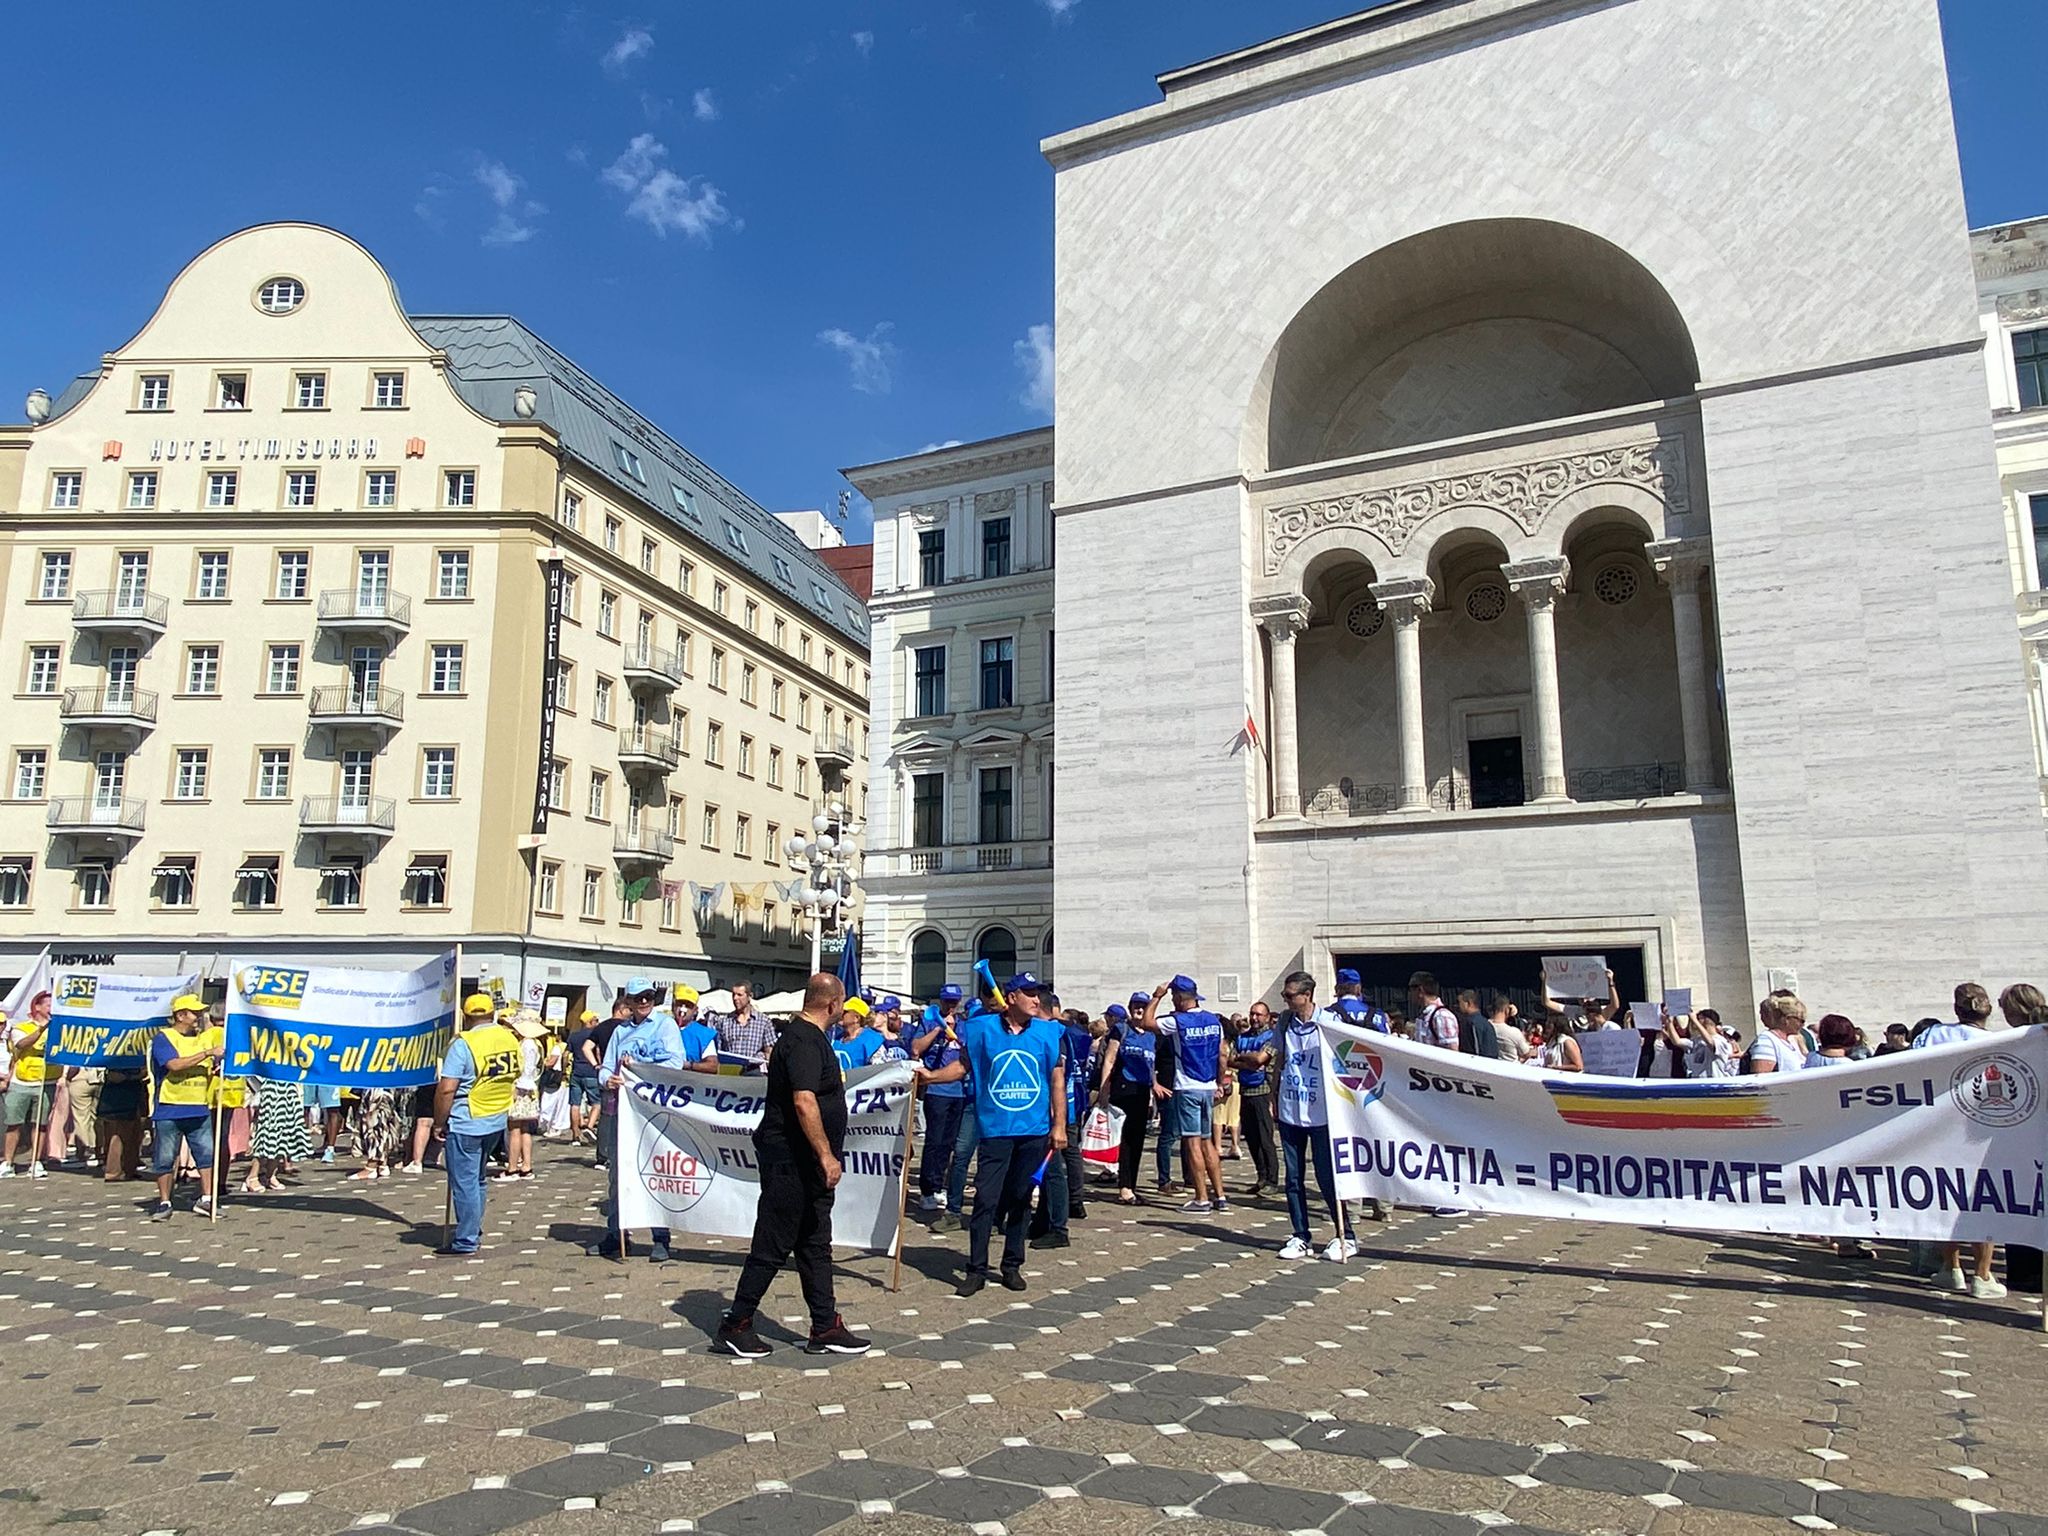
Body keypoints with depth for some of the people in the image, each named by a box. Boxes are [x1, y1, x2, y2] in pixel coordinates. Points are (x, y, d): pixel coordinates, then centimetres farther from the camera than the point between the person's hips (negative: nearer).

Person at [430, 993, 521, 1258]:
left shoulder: (464, 1044, -17)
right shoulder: (510, 1039, 4)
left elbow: (446, 1089, -20)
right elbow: (514, 1076, 15)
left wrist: (438, 1124, -10)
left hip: (465, 1124, -7)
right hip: (497, 1121, 7)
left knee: (464, 1182, 2)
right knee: (477, 1179, 21)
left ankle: (465, 1243, 8)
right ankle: (474, 1231, 30)